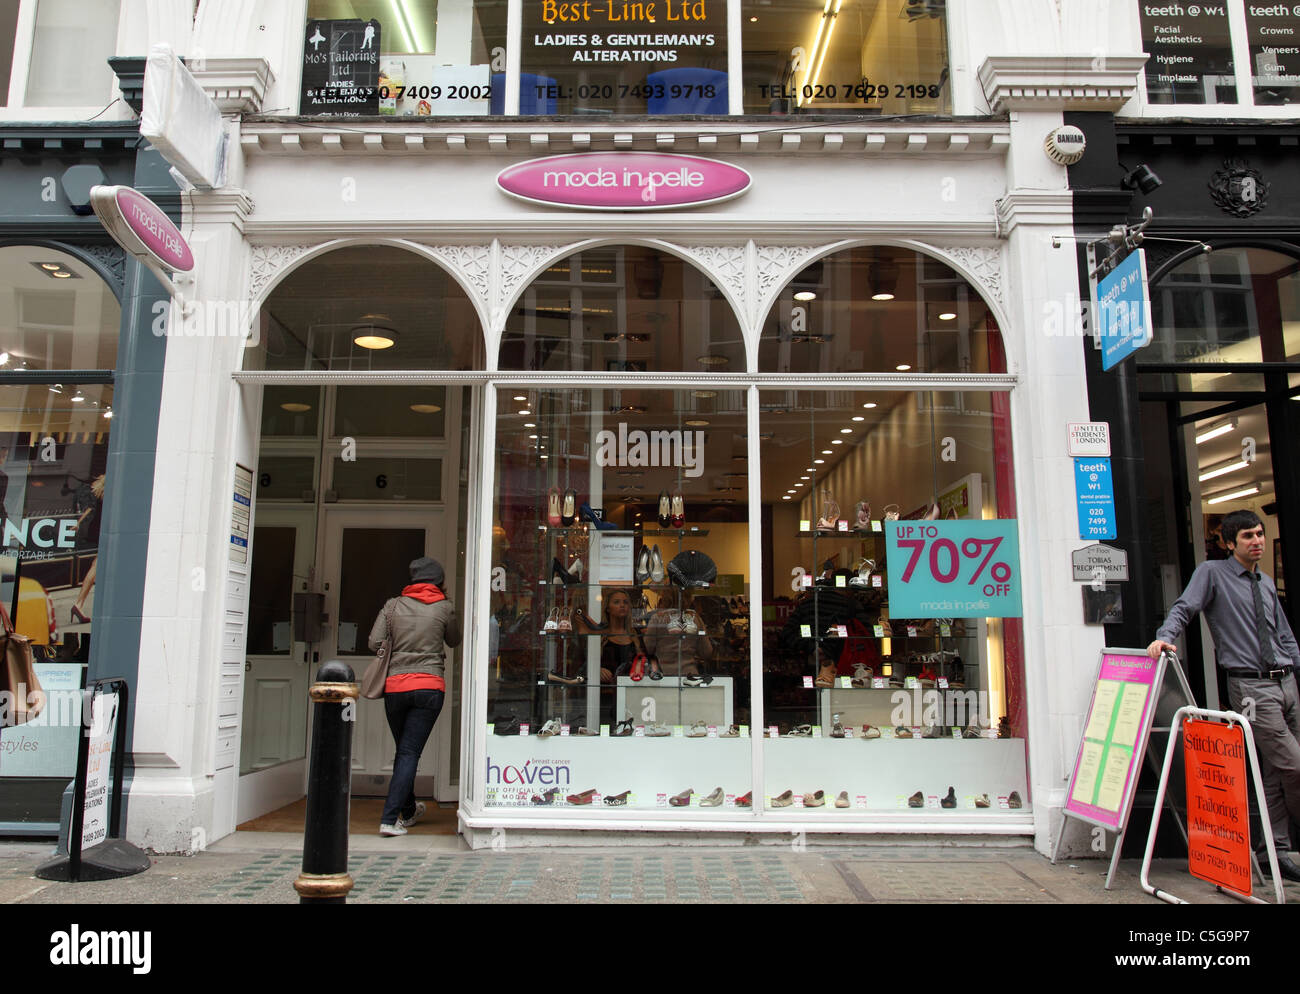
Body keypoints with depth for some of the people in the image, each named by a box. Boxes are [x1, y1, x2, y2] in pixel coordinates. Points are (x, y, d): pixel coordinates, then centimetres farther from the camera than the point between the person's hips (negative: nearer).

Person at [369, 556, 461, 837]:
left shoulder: (394, 605, 6)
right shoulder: (444, 608, 1)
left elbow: (374, 642, 0)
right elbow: (454, 641, 16)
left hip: (394, 685, 3)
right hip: (429, 686, -3)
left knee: (403, 751, 17)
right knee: (410, 753, -1)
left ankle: (408, 812, 32)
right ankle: (389, 819, -8)